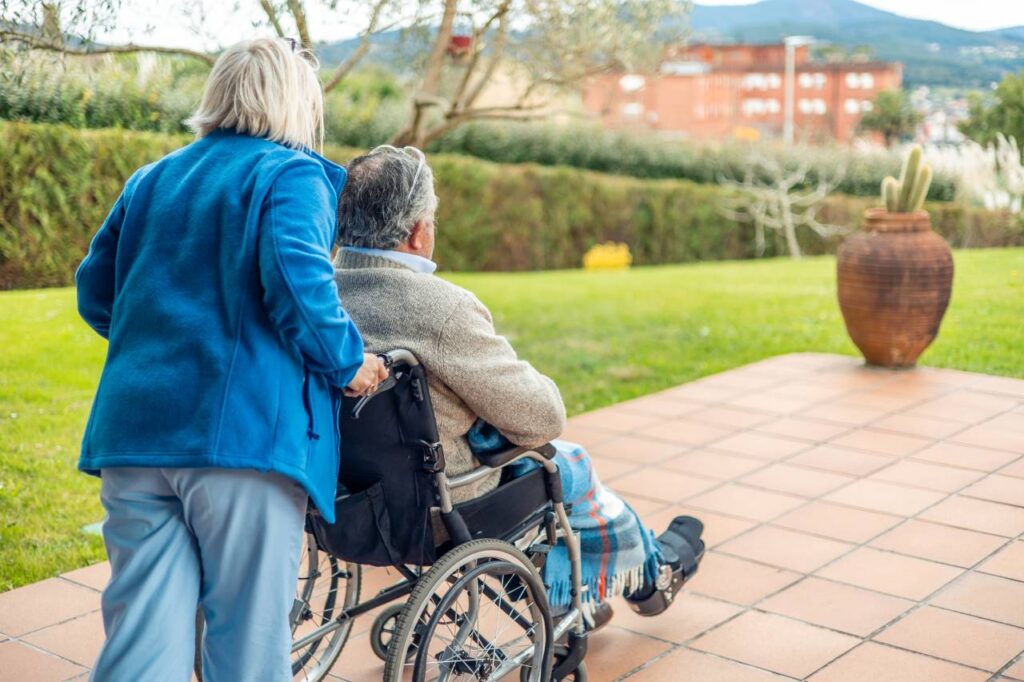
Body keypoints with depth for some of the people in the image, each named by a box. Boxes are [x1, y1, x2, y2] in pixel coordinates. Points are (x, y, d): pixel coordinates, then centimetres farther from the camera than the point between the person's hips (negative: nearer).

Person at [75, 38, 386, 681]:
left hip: (132, 429, 6)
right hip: (243, 431, -6)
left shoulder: (150, 180, 19)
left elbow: (96, 292, 21)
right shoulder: (292, 175, 0)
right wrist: (346, 361, -3)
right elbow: (296, 279, -16)